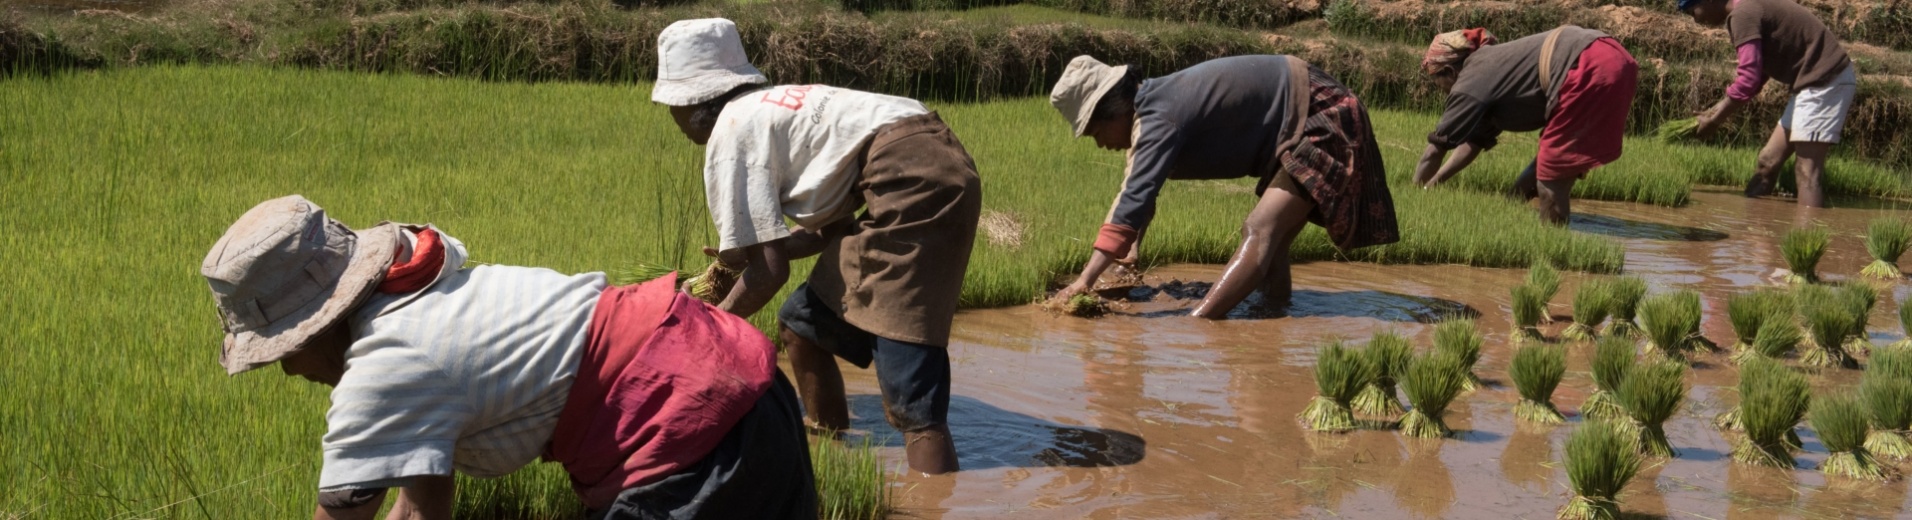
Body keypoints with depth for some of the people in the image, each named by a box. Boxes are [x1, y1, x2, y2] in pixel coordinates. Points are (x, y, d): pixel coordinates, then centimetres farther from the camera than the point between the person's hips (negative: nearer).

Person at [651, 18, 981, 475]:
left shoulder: (730, 134, -1)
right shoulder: (766, 111, 25)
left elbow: (770, 272, -5)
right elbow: (833, 225, 28)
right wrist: (742, 253, 33)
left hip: (914, 181, -10)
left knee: (909, 389, -15)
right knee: (803, 326, 19)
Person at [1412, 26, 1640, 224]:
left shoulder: (1471, 82, 3)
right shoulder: (1493, 69, 28)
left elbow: (1434, 152, 8)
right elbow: (1475, 140, 36)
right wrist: (1431, 186, 39)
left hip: (1593, 71, -9)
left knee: (1550, 179, 0)